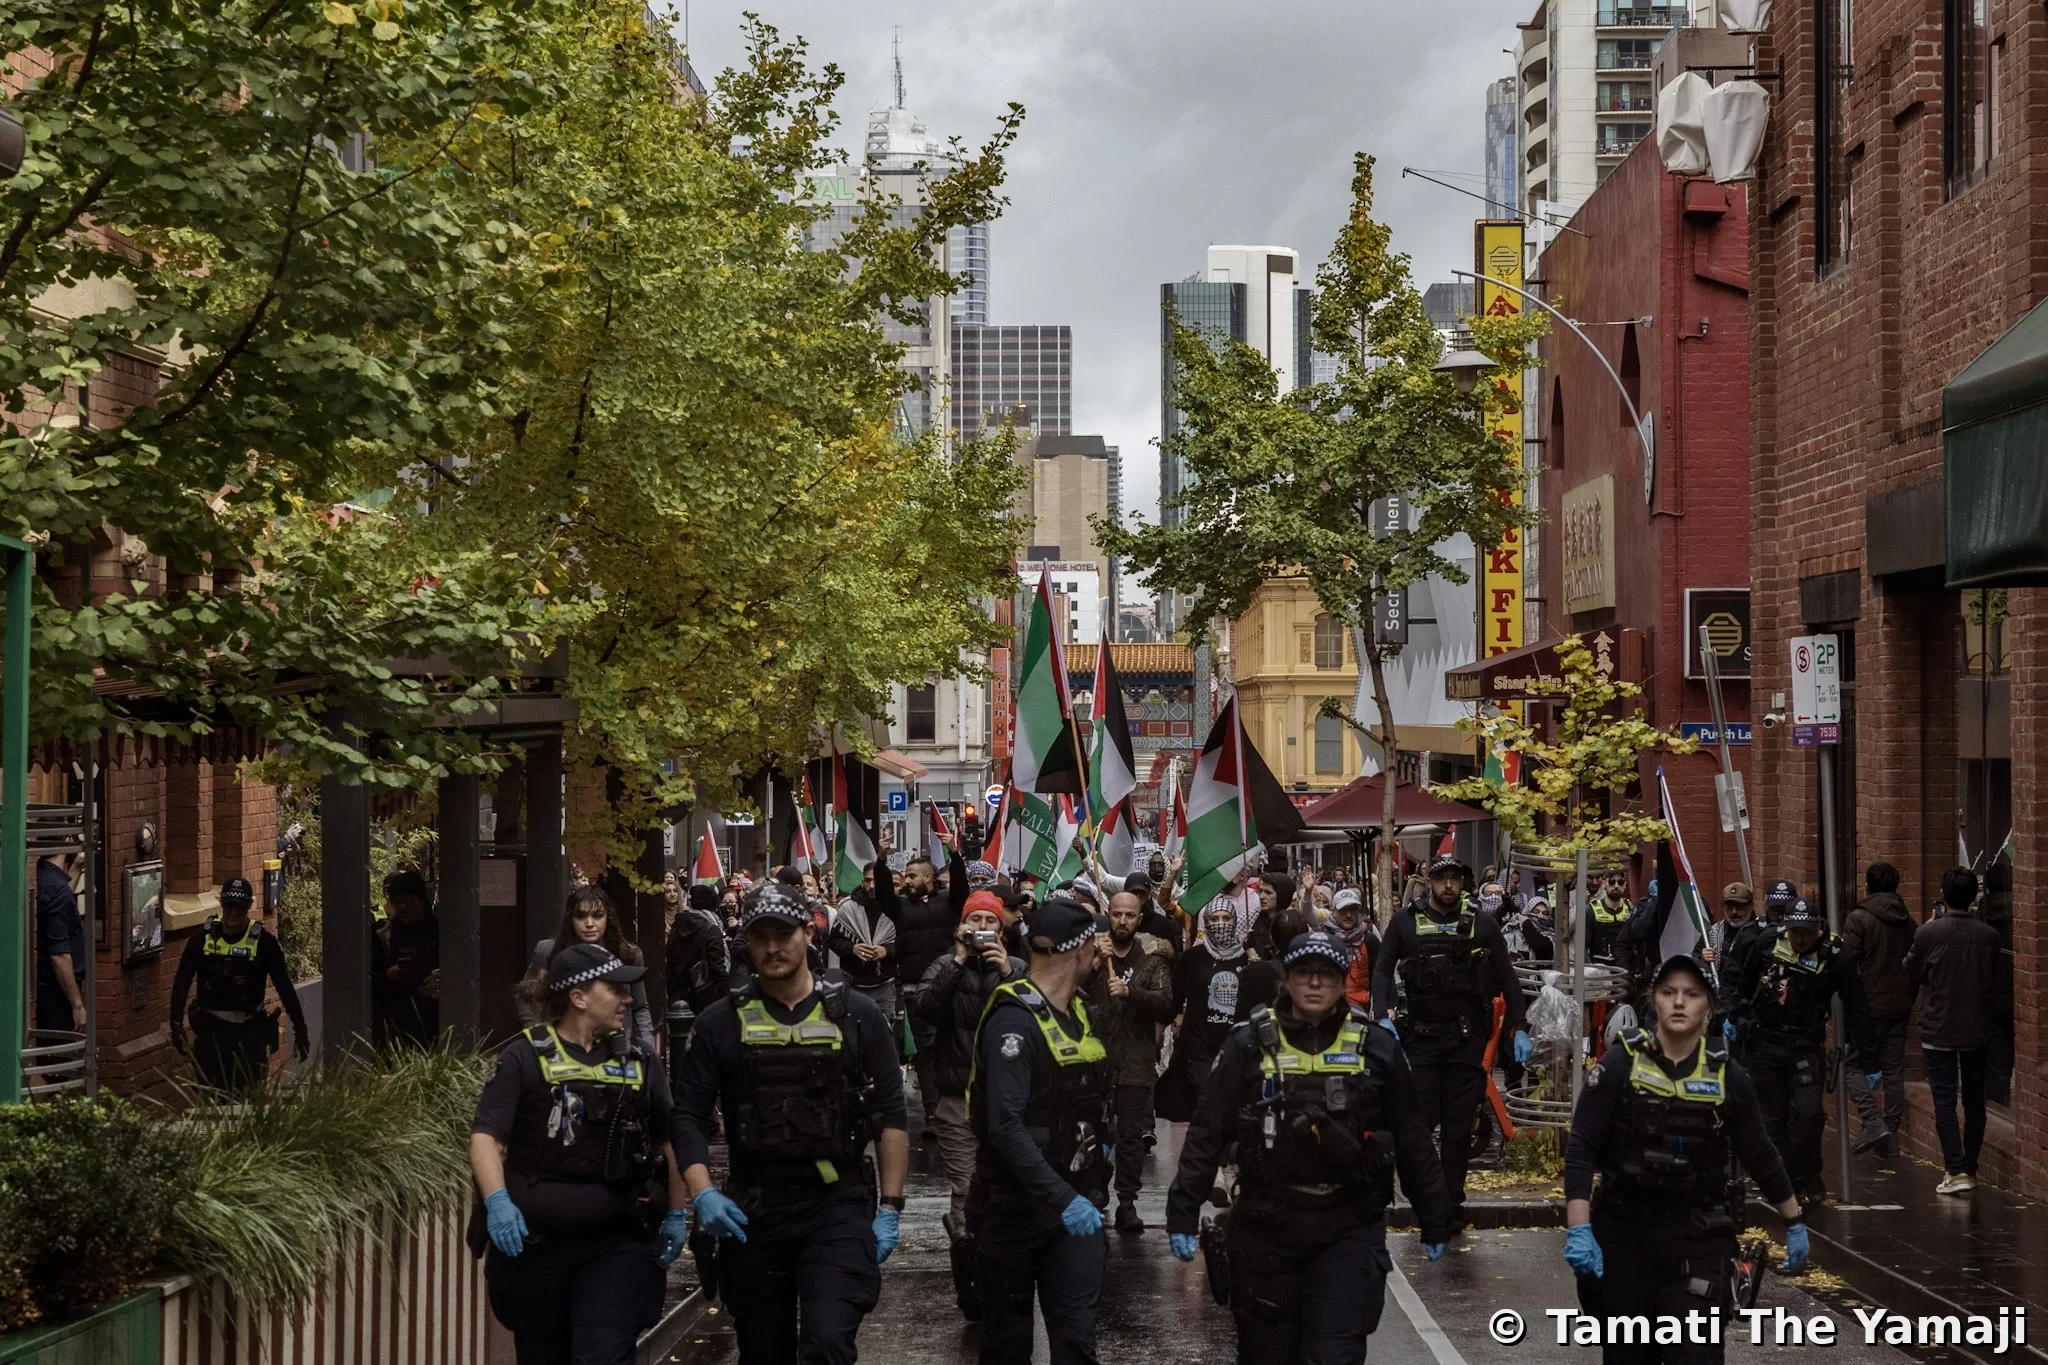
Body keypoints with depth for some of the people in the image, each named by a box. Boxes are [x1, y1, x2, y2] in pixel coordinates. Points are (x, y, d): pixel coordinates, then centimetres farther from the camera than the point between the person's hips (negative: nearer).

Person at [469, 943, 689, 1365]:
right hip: (534, 1242, -1)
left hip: (617, 1243, 1)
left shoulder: (637, 1062, 9)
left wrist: (675, 1214, 13)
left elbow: (668, 1141, 18)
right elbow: (485, 1136, -9)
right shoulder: (526, 1057, -3)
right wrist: (497, 1202, -24)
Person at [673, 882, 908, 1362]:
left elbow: (890, 1116, 4)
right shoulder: (722, 1022, 4)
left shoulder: (855, 1015, 2)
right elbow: (689, 1115, 4)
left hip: (838, 1206, -2)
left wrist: (889, 1208, -2)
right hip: (752, 1213, 2)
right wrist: (702, 1193, -12)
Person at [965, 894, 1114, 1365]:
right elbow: (1006, 1127, -27)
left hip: (1076, 1202, 6)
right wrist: (1061, 1199, -33)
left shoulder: (1080, 1013, 10)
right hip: (1016, 1206, -6)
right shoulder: (1014, 1021, -18)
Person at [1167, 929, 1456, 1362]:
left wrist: (1434, 1221, 10)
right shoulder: (1250, 1044, -1)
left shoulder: (1375, 1046, 1)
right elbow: (1207, 1133, -1)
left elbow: (1411, 1139, 7)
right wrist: (1183, 1212, -6)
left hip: (1349, 1231, -1)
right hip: (1265, 1229, 1)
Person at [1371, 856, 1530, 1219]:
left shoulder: (1482, 923, 4)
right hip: (1419, 1037, -1)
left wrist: (1519, 1030, 1)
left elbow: (1507, 978, 7)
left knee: (1459, 1126, 5)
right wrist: (1383, 1018, -11)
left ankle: (1452, 1199, 14)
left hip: (1466, 1039, 1)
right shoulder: (1405, 922, 3)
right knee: (1419, 1122, -5)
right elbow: (1383, 970, 3)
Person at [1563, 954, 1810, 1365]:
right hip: (1622, 1235, 0)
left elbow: (1760, 1156, 11)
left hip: (1700, 1240, 0)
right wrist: (1578, 1229, -16)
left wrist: (1795, 1223, 17)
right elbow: (1581, 1149, -7)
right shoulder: (1620, 1064, -5)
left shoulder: (1727, 1076, 0)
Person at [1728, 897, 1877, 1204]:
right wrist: (1735, 1017, 21)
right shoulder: (1770, 940, -7)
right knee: (1773, 1116, 3)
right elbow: (1747, 980, 12)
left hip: (1805, 1047, -2)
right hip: (1762, 1043, 2)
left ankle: (1807, 1177, 6)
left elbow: (1857, 1011, -9)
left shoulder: (1836, 958, -14)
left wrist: (1869, 1063, -7)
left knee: (1807, 1112, -14)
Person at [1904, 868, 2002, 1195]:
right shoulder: (1989, 936, -5)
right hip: (1978, 1030, 3)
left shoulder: (1928, 934, -15)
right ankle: (1970, 1168, 21)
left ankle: (1956, 1171, -10)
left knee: (1944, 1101, 0)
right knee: (1974, 1100, 14)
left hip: (1939, 1030, -3)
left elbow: (1911, 976, 0)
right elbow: (1994, 980, 8)